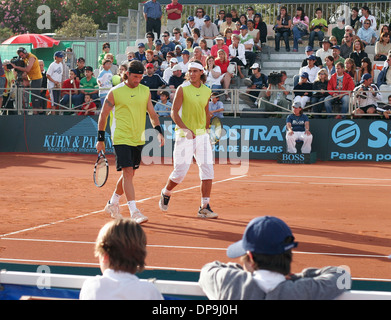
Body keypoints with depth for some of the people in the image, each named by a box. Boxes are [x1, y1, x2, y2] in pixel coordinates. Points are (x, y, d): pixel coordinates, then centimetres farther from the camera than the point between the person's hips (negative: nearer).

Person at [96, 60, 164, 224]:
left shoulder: (145, 91, 8)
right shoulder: (115, 92, -5)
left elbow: (152, 113, 14)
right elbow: (103, 115, 2)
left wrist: (159, 131, -1)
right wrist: (100, 139, 1)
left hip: (138, 139, 5)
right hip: (121, 139, -5)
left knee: (129, 174, 13)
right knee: (128, 173, -14)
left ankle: (113, 204, 33)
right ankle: (134, 212, -17)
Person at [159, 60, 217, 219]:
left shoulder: (207, 91, 8)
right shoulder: (182, 89, -6)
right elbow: (174, 112, -10)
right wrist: (185, 129, -22)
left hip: (202, 135, 4)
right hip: (184, 135, -4)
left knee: (207, 170, -6)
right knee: (180, 172, -3)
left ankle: (204, 207, -2)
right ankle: (166, 193, 28)